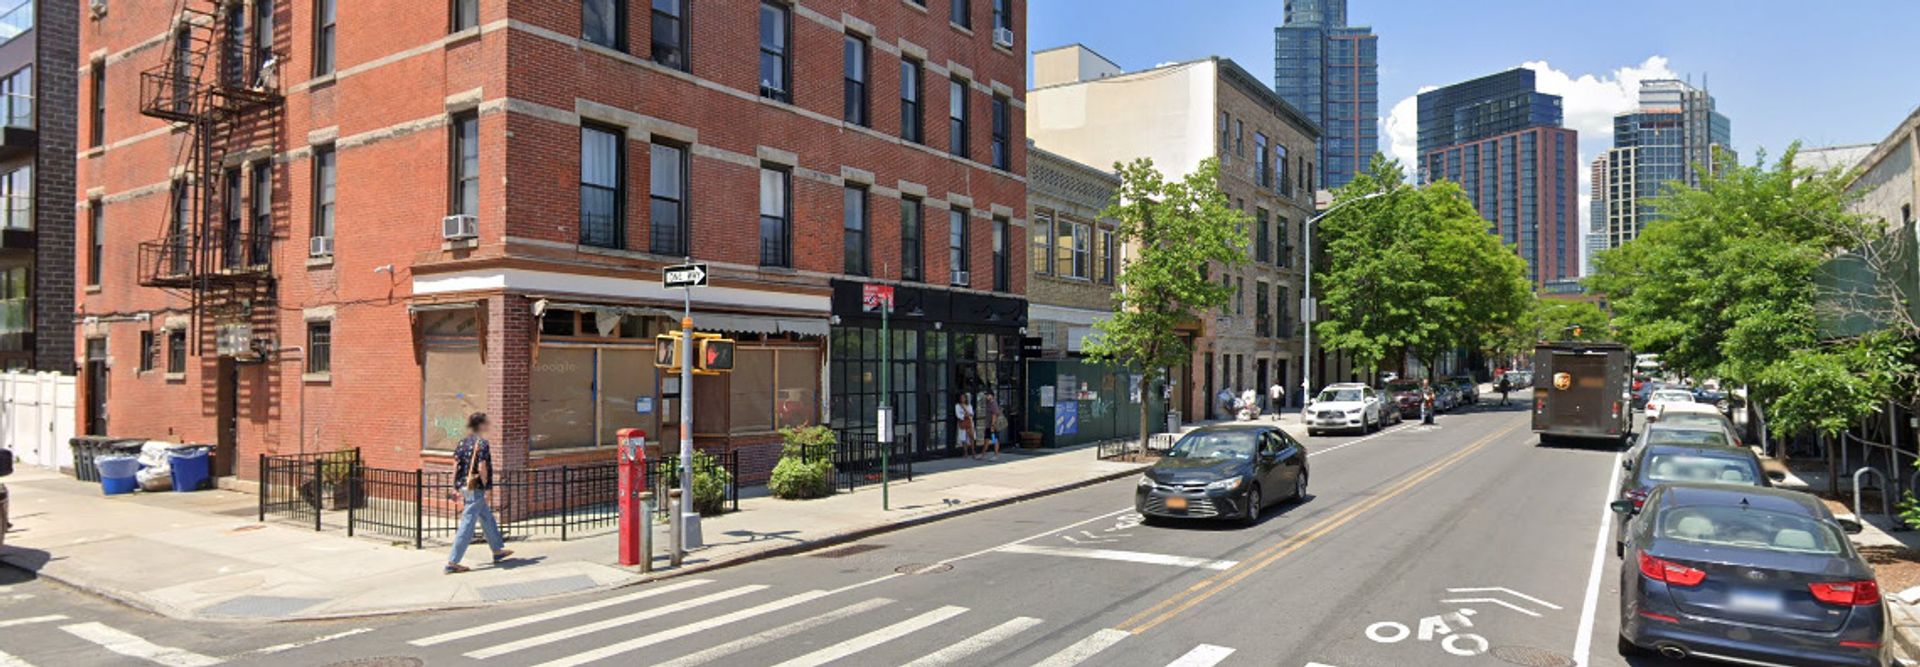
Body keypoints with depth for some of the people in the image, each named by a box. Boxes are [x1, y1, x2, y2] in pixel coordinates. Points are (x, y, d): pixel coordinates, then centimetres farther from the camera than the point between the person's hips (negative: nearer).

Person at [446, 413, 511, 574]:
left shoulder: (463, 442, 9)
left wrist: (459, 487, 15)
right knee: (467, 526, -5)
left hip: (465, 487, 9)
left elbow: (456, 464, 10)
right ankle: (452, 562, -4)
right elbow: (482, 468, -20)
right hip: (476, 489, -9)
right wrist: (485, 486, -7)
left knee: (487, 519, 21)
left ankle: (498, 551, 33)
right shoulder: (482, 444, -15)